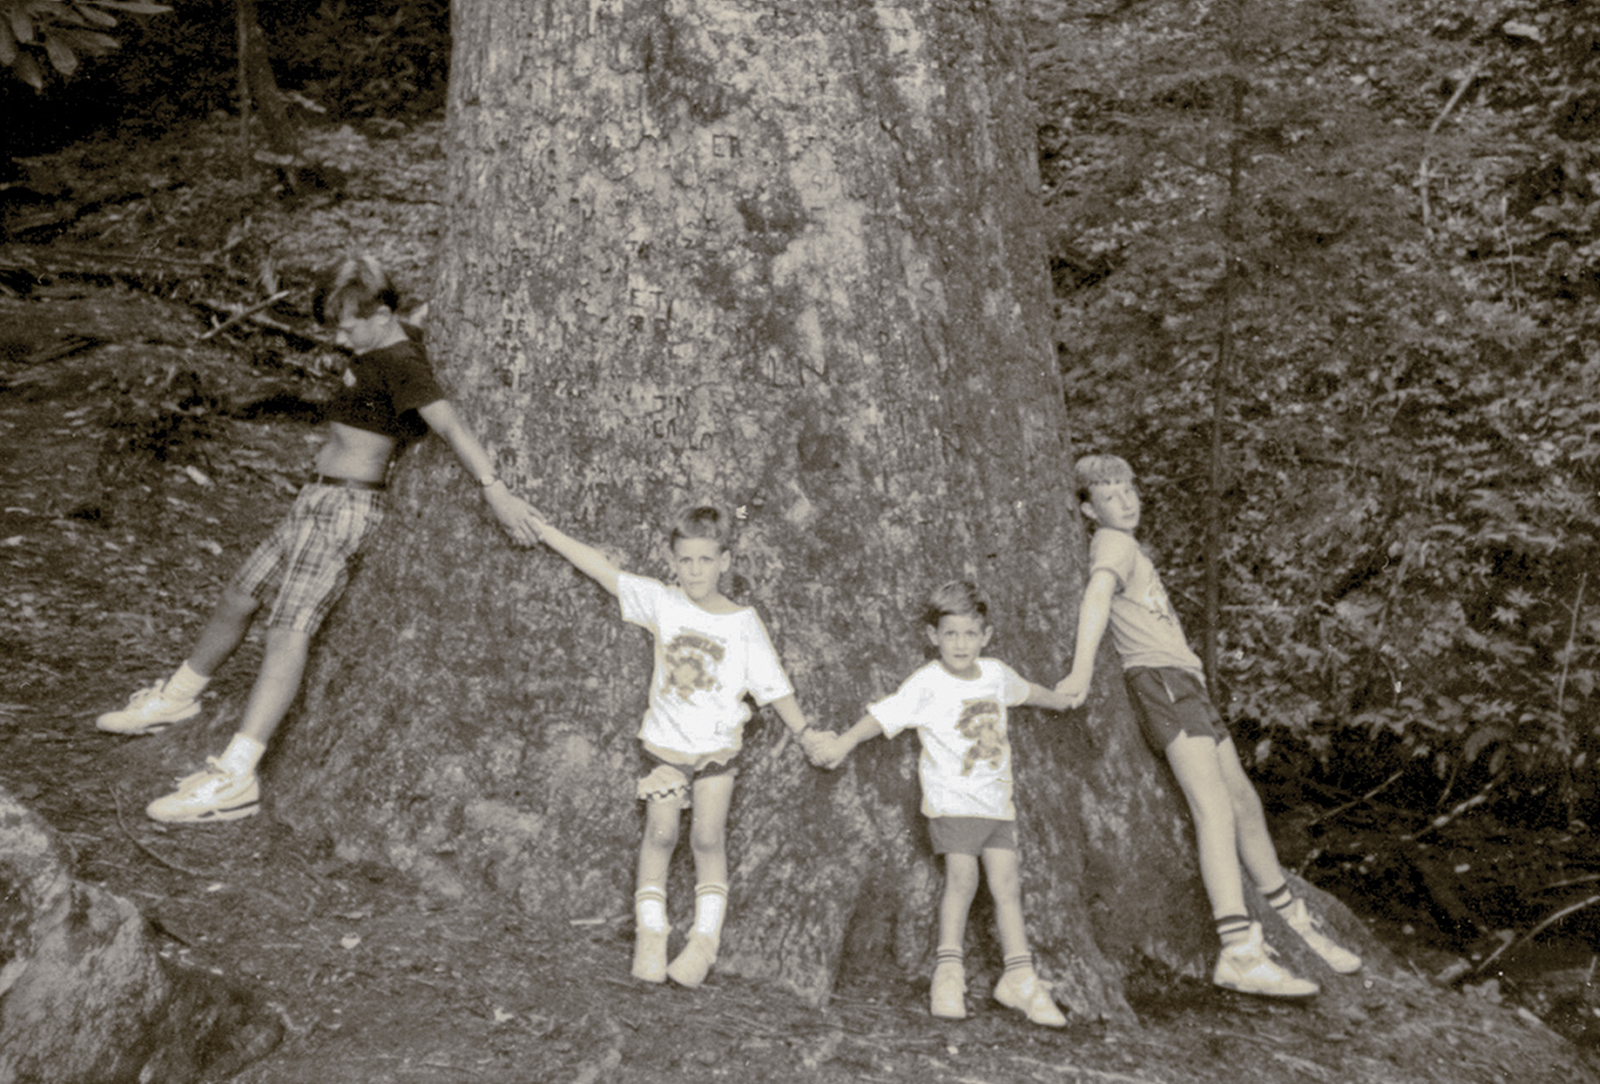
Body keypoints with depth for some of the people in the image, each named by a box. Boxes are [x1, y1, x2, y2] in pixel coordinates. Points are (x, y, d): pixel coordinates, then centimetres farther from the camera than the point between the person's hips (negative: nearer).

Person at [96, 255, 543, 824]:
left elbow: (449, 424, -29)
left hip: (345, 506, -10)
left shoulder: (400, 364, -17)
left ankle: (235, 777, -24)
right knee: (239, 598, 19)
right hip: (319, 499, 10)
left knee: (288, 629, -18)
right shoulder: (380, 352, 12)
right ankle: (177, 698, 42)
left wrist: (495, 490, -39)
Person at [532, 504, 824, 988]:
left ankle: (705, 940, 13)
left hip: (718, 747, -1)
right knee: (660, 834, 1)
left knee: (708, 838, 1)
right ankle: (650, 936, 13)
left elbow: (773, 684, -2)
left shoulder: (744, 623, -8)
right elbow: (601, 567, -4)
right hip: (665, 742, 1)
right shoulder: (662, 603, -5)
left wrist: (806, 734, -2)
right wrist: (541, 528, -4)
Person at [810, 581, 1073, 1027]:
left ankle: (1019, 977, 7)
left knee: (1006, 882, 1)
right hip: (952, 797, -5)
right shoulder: (928, 683, -11)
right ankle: (949, 972, 0)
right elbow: (884, 714, -15)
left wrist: (1061, 700, 45)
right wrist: (843, 743, -23)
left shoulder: (996, 673, 7)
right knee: (962, 877, -14)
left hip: (996, 800, 5)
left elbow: (1025, 690, 28)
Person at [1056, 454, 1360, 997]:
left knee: (1244, 800, 14)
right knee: (1215, 809, -21)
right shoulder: (1114, 544, -5)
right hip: (1160, 680, -10)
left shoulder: (1127, 546, 26)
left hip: (1185, 684, 10)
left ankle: (1297, 923, 27)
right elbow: (1097, 596, -25)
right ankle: (1240, 953, -30)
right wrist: (1082, 670, -41)